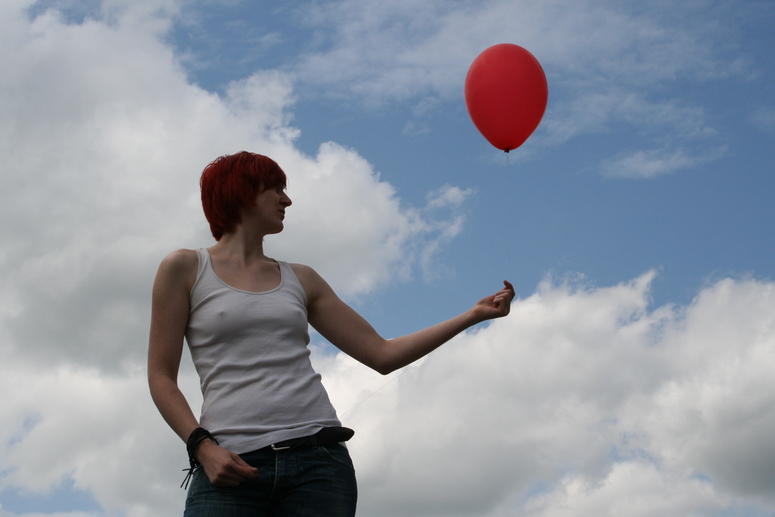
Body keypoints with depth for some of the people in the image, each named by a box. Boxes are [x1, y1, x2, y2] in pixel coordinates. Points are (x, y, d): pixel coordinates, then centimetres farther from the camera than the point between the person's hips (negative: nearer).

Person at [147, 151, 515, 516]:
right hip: (232, 466, -3)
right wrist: (202, 446, -11)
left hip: (317, 458, 3)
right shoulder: (185, 269, 11)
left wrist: (472, 315, 16)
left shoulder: (301, 280, 21)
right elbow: (161, 377, 5)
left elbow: (382, 355, 18)